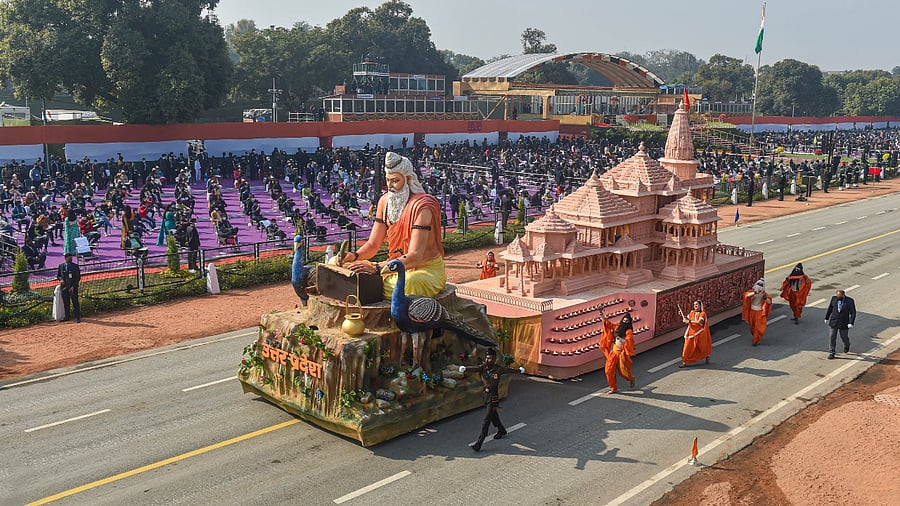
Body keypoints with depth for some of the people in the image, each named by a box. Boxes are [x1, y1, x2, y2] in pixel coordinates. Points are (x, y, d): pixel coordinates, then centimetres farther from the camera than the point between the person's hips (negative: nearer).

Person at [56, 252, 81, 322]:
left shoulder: (75, 266, -1)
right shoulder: (61, 266, 8)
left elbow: (78, 277, -2)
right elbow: (58, 275, 16)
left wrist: (73, 286, -11)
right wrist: (60, 279, -8)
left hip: (73, 287, -3)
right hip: (64, 287, 3)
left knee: (75, 302, -3)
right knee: (66, 303, 9)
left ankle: (78, 318, 1)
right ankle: (67, 317, 20)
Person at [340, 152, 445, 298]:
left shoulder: (421, 206, -20)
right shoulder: (384, 202, 3)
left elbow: (415, 256, -28)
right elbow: (373, 244, 5)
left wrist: (377, 268, -38)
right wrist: (354, 256, -18)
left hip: (427, 270, -6)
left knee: (412, 282, -39)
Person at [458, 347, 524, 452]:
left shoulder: (498, 369, -13)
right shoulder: (483, 367, -3)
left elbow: (510, 370, 6)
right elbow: (475, 369, -22)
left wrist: (520, 370, 25)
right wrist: (465, 369, -44)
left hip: (493, 397, -6)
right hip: (486, 395, 6)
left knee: (486, 420, -9)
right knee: (493, 416, 25)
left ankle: (479, 444, -10)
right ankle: (501, 430, 52)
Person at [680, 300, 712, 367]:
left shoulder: (702, 313, -8)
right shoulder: (692, 312, 7)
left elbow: (699, 322, -22)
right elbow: (686, 320, 8)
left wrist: (689, 321, -24)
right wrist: (683, 316, -10)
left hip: (699, 333, -3)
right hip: (691, 332, 3)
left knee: (702, 347, 15)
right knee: (687, 347, -5)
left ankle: (707, 356, 45)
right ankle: (684, 362, -4)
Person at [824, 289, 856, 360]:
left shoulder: (850, 301, -14)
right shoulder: (834, 298, -6)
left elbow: (853, 312, -11)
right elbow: (830, 308, 7)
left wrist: (851, 323, -19)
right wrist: (826, 317, 14)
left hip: (844, 323, -2)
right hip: (834, 321, 2)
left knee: (844, 337, 15)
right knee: (832, 337, 0)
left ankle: (847, 345, 48)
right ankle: (831, 353, 8)